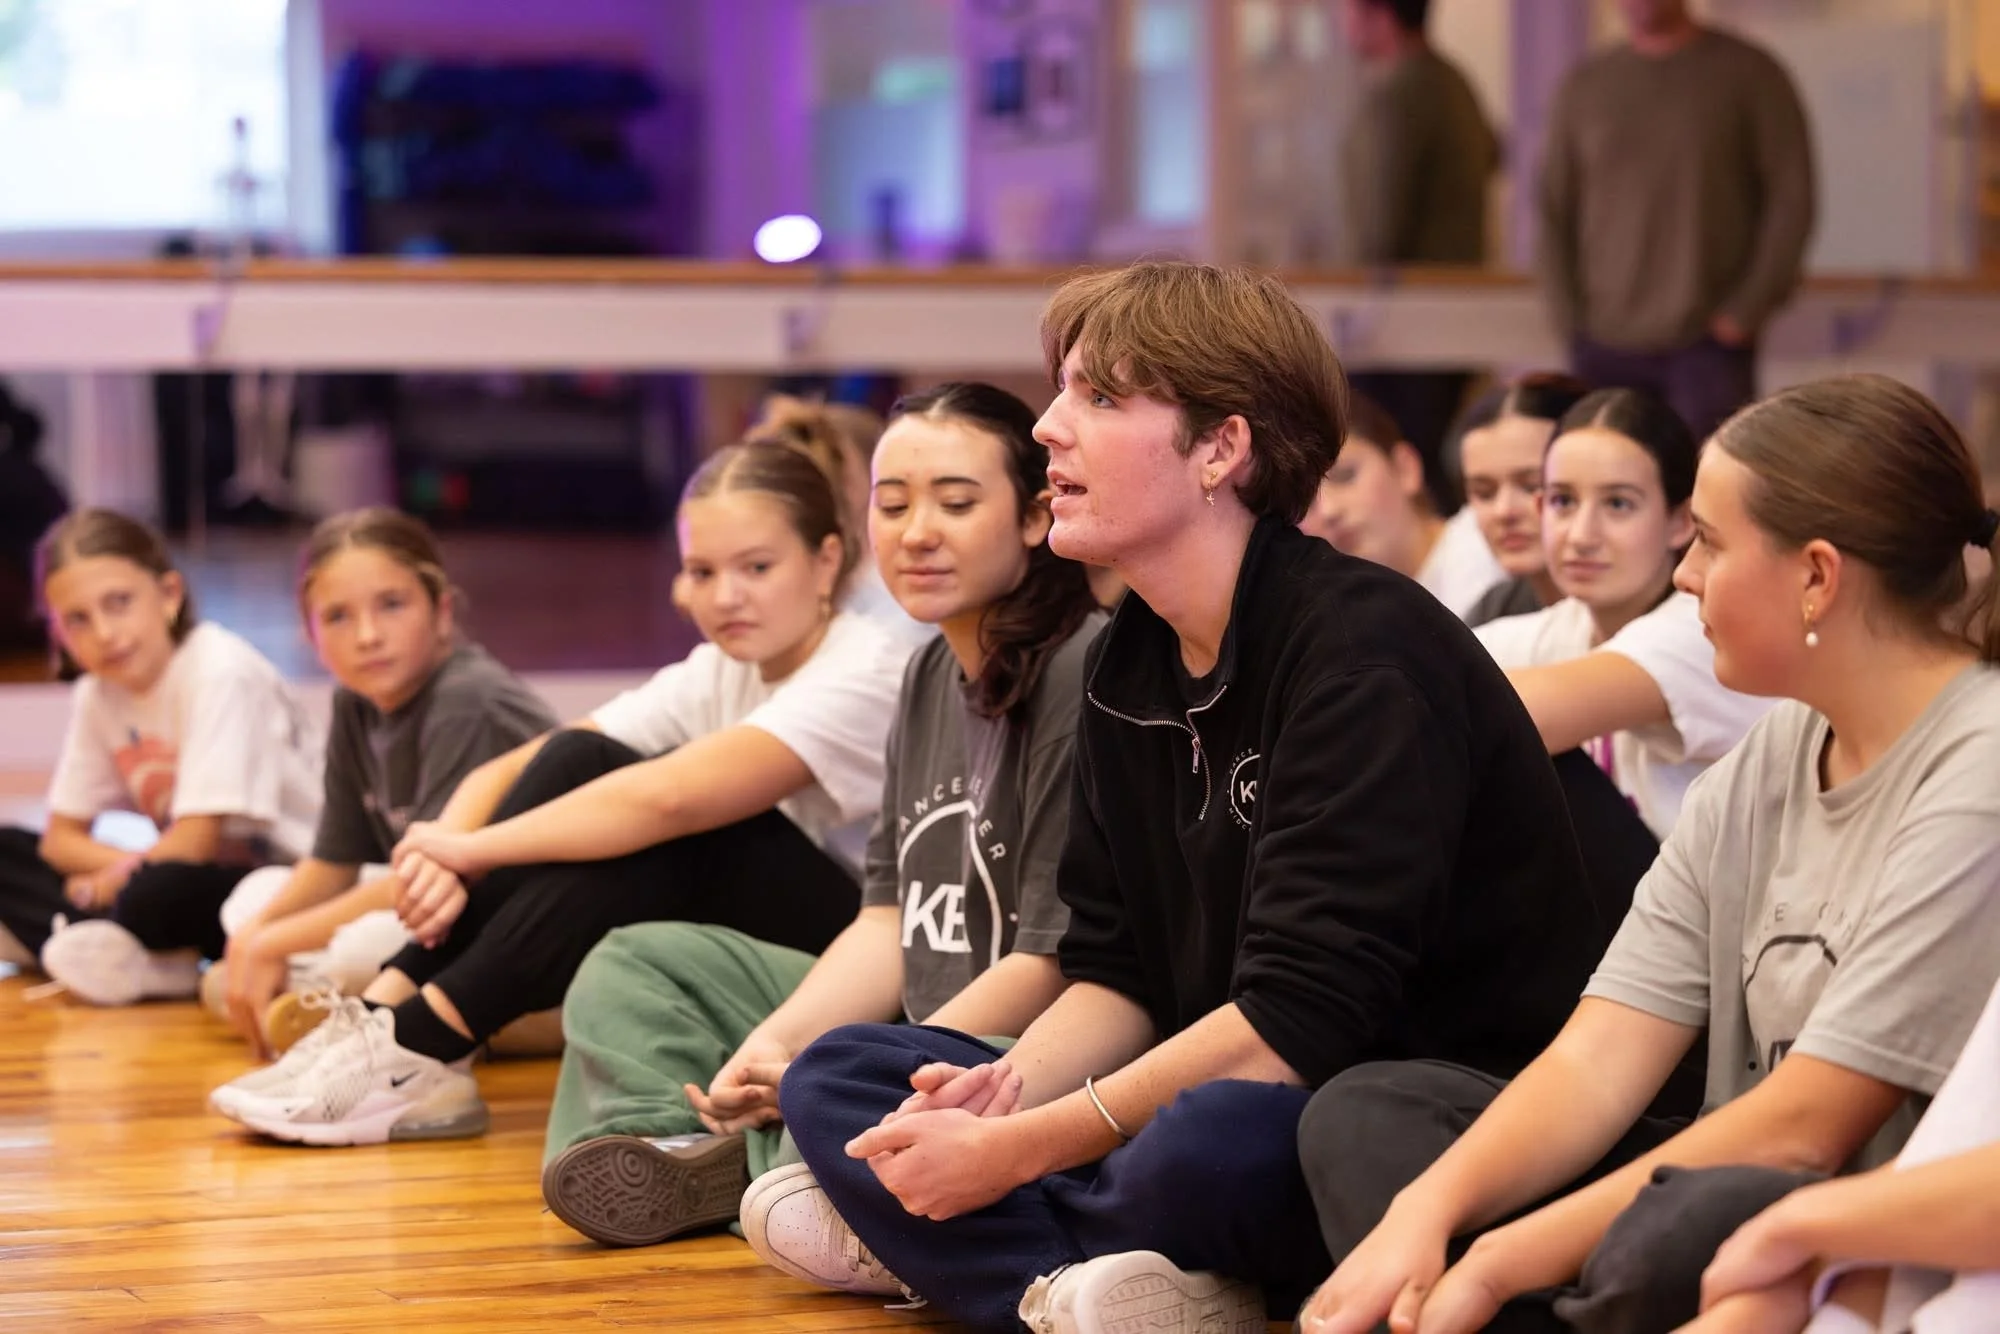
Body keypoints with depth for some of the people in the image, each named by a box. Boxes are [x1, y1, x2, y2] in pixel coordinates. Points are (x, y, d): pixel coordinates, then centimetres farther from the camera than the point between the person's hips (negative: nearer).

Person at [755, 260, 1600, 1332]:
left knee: (1208, 1146, -41)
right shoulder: (1129, 661, 9)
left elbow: (1303, 1020, -24)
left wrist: (1020, 1148, -23)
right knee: (833, 1080, 1)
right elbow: (1116, 971, 11)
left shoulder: (1364, 651, -18)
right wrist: (1009, 1088, -11)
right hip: (1221, 1090, 9)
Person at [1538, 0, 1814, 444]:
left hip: (1710, 343, -3)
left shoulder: (1750, 73, 2)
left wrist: (1747, 310, -7)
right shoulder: (1584, 86, 12)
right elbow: (1554, 210, 15)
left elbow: (1792, 198, 0)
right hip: (1606, 349, 3)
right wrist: (1571, 319, 4)